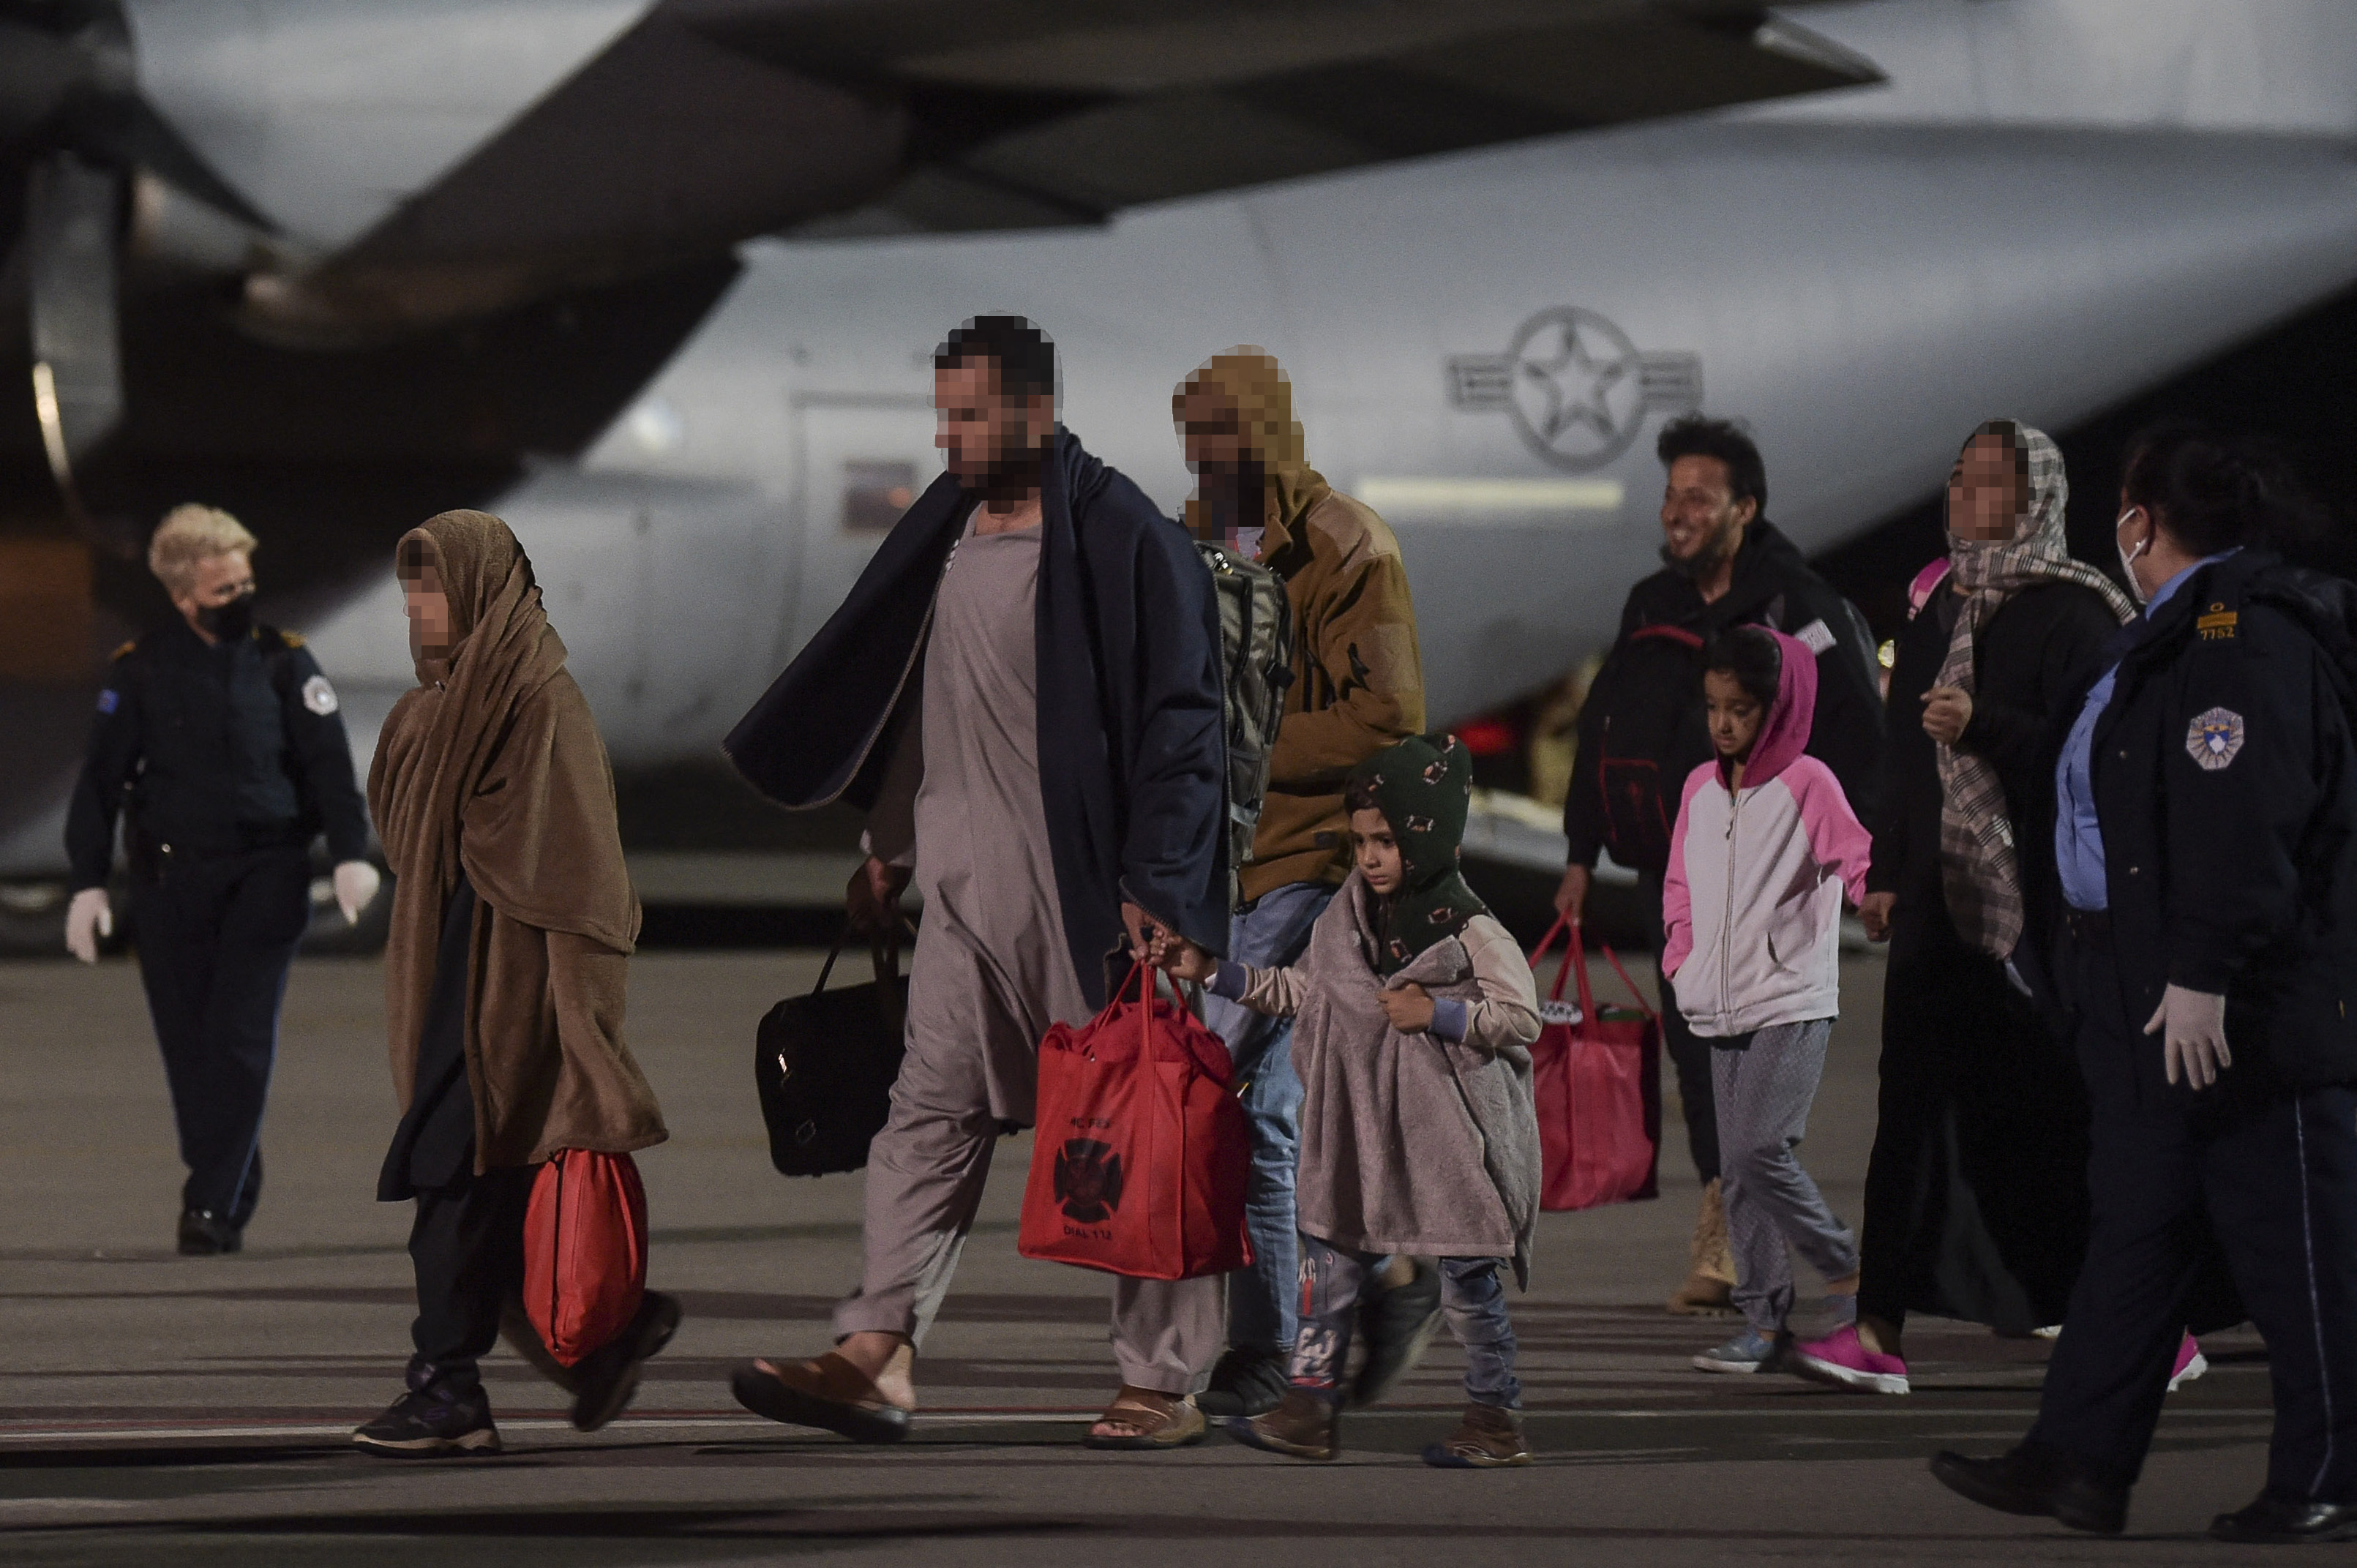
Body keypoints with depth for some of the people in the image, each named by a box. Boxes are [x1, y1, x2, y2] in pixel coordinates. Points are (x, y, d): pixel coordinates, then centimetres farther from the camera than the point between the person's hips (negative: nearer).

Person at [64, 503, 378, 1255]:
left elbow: (328, 763, 1)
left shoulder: (283, 661, 3)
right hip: (170, 877, 1)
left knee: (241, 1042, -10)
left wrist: (351, 853, -11)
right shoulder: (140, 671, 2)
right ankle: (231, 1195, 13)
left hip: (266, 878, -1)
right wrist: (88, 882, -1)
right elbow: (101, 781, 5)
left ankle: (212, 1206, -12)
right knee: (189, 1046, 1)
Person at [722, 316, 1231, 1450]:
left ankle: (1165, 1381, 6)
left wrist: (1152, 887, -17)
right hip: (967, 889, 7)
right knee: (930, 1111, 1)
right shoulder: (952, 530, 12)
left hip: (1088, 895, -7)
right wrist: (887, 846, 21)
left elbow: (1177, 719, -13)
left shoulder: (1122, 540, -11)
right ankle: (877, 1357, -3)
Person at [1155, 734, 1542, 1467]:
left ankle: (1497, 1417, 10)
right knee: (1332, 1258, 6)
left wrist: (1437, 1014, -20)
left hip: (1447, 1130, -7)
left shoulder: (1466, 927, -11)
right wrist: (1212, 972, 12)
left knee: (1467, 1276, 1)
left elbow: (1523, 1015, -12)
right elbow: (1303, 989, 16)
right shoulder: (1351, 913, 8)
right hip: (1359, 1127, 7)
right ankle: (1310, 1404, 10)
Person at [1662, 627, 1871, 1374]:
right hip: (1722, 1011, 7)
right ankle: (1763, 1319, 8)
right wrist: (1682, 957, 9)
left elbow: (1857, 858, -10)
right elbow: (1680, 884, 22)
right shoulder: (1700, 788, 12)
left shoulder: (1805, 783, -6)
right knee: (1738, 1170, 5)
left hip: (1794, 1004, -7)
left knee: (1760, 1150, -18)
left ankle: (1846, 1272, -1)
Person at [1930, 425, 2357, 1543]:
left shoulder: (2245, 634, -17)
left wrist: (2203, 975, -28)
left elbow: (2240, 818, -25)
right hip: (2147, 1002, 11)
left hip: (2249, 1003, -11)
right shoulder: (2177, 633, 16)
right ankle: (2080, 1462, 15)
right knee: (2134, 1228, 11)